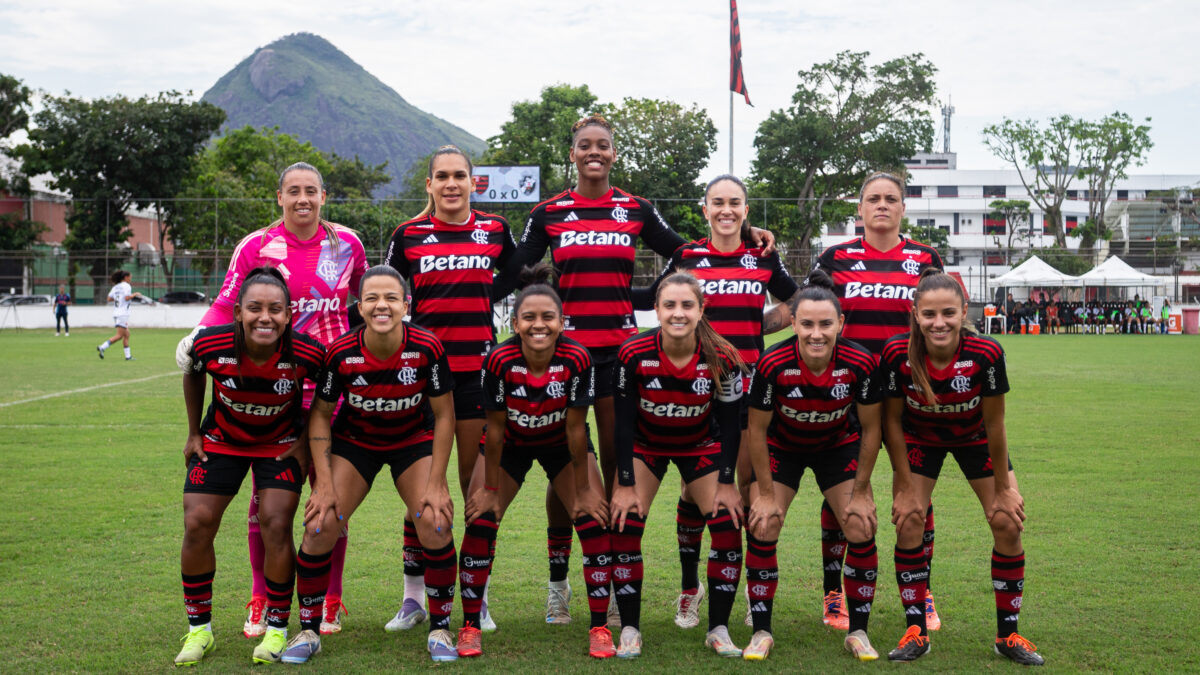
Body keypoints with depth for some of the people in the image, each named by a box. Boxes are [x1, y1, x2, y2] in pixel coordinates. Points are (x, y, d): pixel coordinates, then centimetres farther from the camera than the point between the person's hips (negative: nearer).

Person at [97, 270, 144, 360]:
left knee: (126, 335, 11)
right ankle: (102, 347, -17)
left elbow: (109, 298, 11)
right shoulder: (126, 286, -8)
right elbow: (127, 298, -20)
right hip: (122, 314, -9)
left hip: (116, 313, 9)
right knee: (119, 336, -9)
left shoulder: (116, 287, 15)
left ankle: (128, 356, 10)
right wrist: (134, 294, -5)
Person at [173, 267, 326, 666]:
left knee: (276, 526, -14)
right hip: (221, 440, 2)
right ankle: (199, 629, 14)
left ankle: (277, 629, 6)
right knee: (197, 525, -5)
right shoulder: (210, 345, -26)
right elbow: (193, 376, -1)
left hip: (281, 443, -2)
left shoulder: (307, 353, -30)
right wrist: (194, 433, 5)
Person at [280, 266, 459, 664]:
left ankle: (440, 628, 3)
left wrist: (437, 484, -14)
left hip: (414, 440, 0)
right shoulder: (341, 353, -23)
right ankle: (308, 630, 6)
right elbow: (320, 414, -9)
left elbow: (444, 415, -12)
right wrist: (324, 483, -15)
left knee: (435, 524, -19)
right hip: (354, 441, 1)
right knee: (320, 526, -14)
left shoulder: (427, 348, -24)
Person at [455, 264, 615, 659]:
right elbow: (495, 427, -18)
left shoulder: (577, 359, -30)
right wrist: (490, 489, -12)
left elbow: (576, 428, -20)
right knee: (480, 522, -11)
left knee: (594, 521, -12)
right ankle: (469, 627, 4)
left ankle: (600, 629, 0)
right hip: (511, 445, 0)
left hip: (561, 445, 0)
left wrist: (583, 490, -14)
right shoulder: (499, 360, -30)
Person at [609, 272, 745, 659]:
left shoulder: (722, 358, -25)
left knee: (728, 526, -11)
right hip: (644, 444, 0)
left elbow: (730, 423, -12)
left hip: (701, 446, 1)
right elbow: (623, 421, -17)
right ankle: (630, 630, 0)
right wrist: (626, 484, -16)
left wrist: (726, 483, -12)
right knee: (625, 526, -14)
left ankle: (718, 630, 4)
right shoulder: (633, 354, -26)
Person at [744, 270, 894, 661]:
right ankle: (761, 631, 6)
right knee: (761, 531, -10)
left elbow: (871, 429, -12)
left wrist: (861, 492, -8)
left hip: (838, 445, 1)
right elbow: (757, 430, -16)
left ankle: (858, 632, 11)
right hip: (782, 447, -1)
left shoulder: (861, 363, -29)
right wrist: (766, 493, -12)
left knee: (861, 533, -7)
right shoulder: (773, 365, -32)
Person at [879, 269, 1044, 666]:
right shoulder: (897, 354, -31)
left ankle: (1008, 635, 9)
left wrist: (1002, 488, -11)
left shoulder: (986, 353, -34)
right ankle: (916, 632, 6)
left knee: (1007, 523, -7)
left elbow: (994, 426, -20)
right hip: (921, 437, 0)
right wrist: (906, 484, -11)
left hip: (975, 438, 0)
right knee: (907, 525, -9)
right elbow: (893, 419, -15)